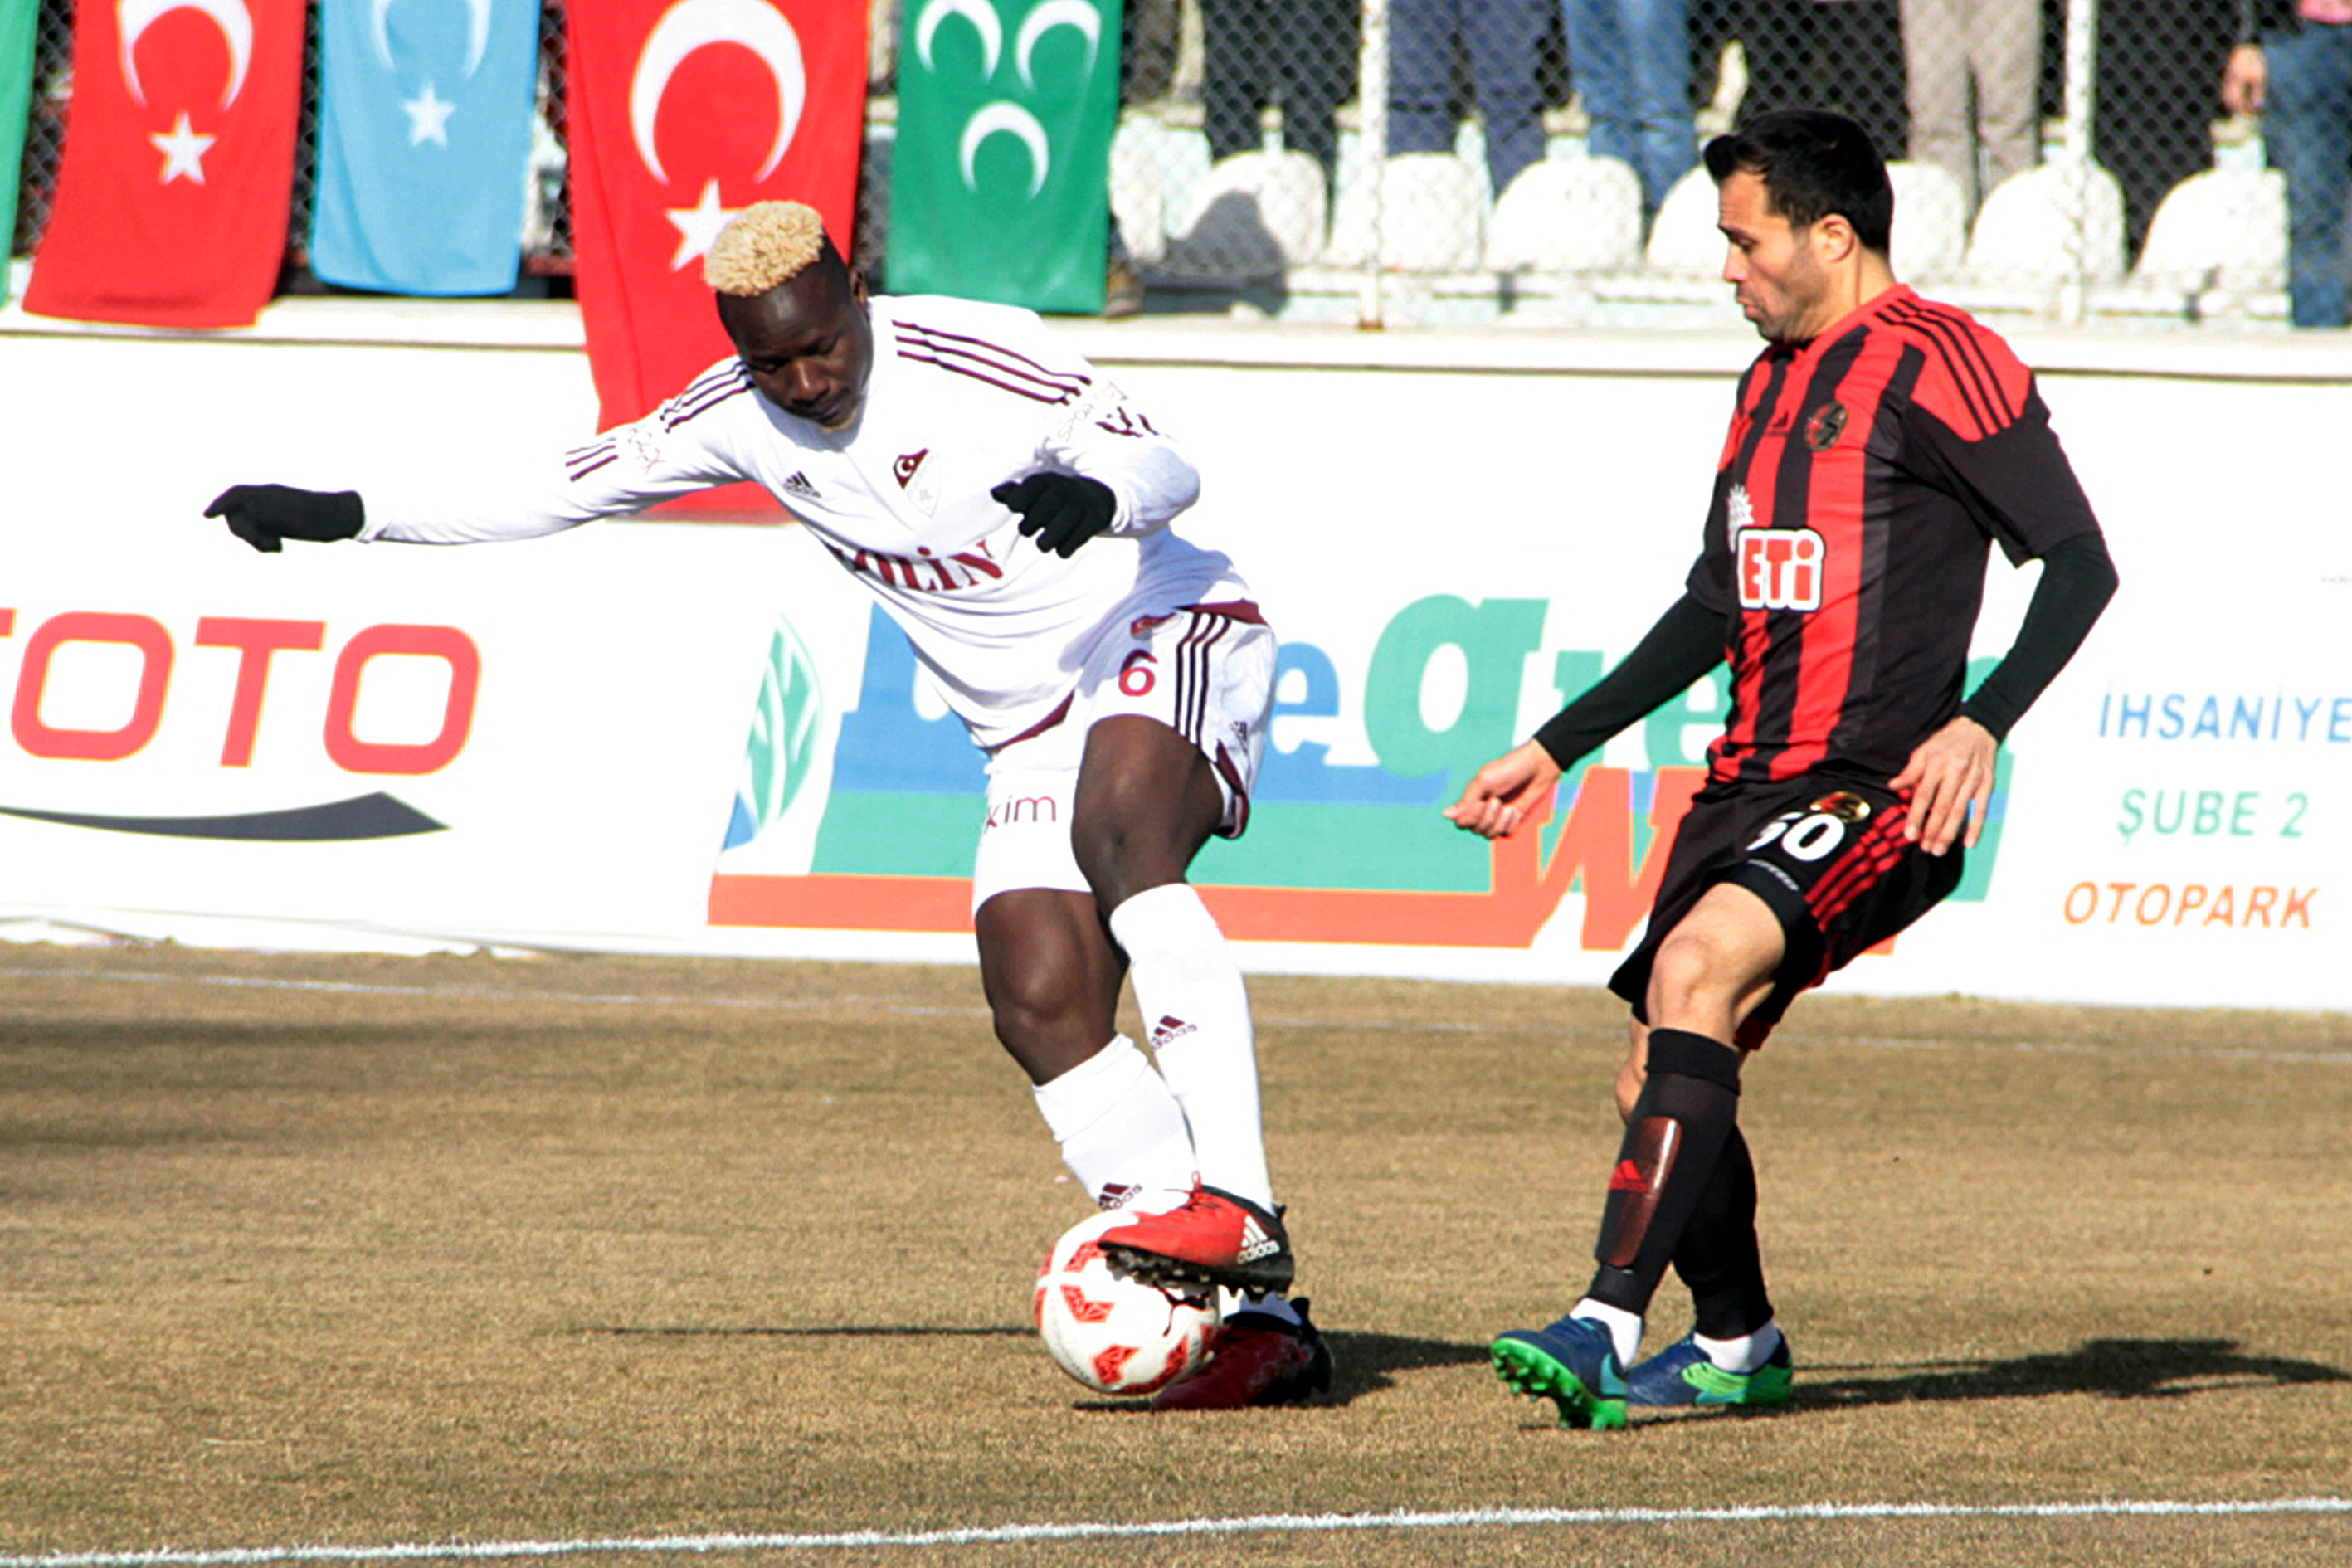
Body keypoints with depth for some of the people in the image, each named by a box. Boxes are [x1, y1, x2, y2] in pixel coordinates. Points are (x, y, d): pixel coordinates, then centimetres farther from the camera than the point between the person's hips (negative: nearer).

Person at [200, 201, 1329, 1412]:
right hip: (1030, 726, 7)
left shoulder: (976, 357, -17)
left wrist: (1097, 494, -44)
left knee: (1119, 820, -38)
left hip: (1171, 636, -7)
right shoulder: (738, 417, 1)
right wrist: (341, 517, 7)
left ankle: (1234, 1208, -42)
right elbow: (556, 490, 10)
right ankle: (1254, 1319, -13)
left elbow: (1167, 467, -20)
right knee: (1039, 1004, -13)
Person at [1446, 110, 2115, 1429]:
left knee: (1694, 968, -30)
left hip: (1880, 797, -9)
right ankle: (1736, 1345, 30)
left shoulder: (1934, 364, -8)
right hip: (1753, 782, 9)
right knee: (1660, 1095, 6)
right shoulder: (1774, 384, 19)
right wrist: (1555, 752, 26)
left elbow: (2081, 564, -11)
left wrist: (1981, 726, -24)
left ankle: (1608, 1327, -34)